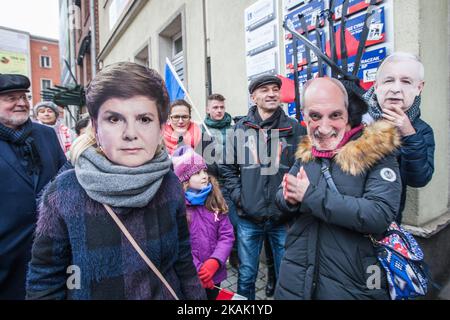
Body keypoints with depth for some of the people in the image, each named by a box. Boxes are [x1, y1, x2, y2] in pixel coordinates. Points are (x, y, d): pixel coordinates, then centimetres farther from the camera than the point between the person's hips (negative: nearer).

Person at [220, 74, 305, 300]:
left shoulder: (294, 129, 1)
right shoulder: (240, 129, 3)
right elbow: (228, 168, 7)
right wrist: (238, 197, -2)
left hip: (285, 218, 0)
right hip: (248, 218, 1)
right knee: (246, 276, 17)